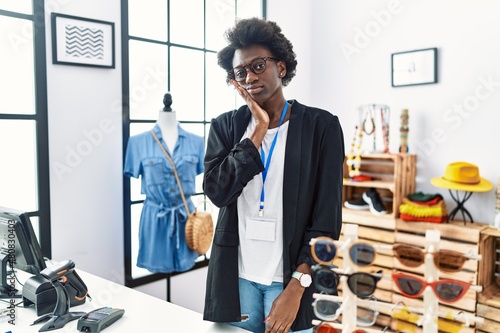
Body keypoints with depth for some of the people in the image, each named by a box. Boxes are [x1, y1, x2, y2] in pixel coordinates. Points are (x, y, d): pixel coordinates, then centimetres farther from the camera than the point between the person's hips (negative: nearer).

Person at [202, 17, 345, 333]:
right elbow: (217, 191, -10)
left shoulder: (321, 125, -5)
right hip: (236, 274, 3)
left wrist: (296, 287, -13)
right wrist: (259, 129, -11)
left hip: (289, 276, -2)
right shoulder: (226, 126, 4)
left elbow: (327, 217, -8)